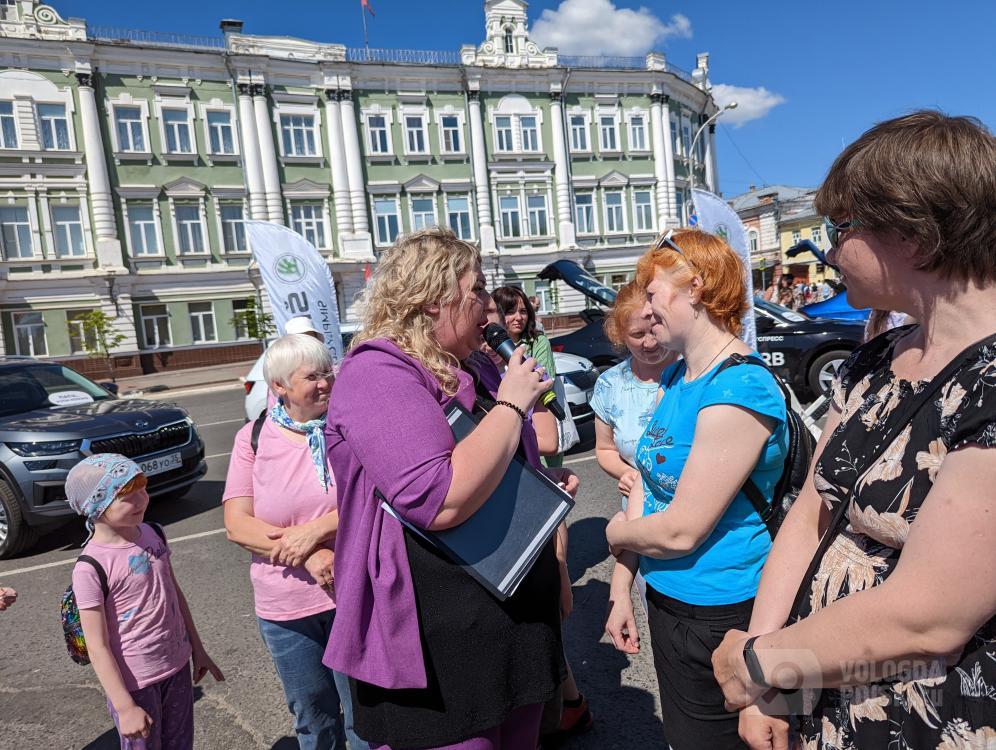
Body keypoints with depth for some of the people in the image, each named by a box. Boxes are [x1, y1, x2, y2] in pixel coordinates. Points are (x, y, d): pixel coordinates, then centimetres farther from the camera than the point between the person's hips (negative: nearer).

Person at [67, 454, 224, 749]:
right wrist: (125, 708, -16)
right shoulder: (90, 569, -21)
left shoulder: (153, 534, -2)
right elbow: (98, 648, -17)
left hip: (177, 665, 6)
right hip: (134, 682, -6)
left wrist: (198, 649, 13)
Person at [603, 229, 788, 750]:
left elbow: (680, 531, -26)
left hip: (717, 613, -8)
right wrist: (620, 587, 5)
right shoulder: (675, 378, 5)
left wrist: (616, 532, -6)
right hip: (665, 594, 8)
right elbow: (647, 480, 6)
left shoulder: (738, 390, -25)